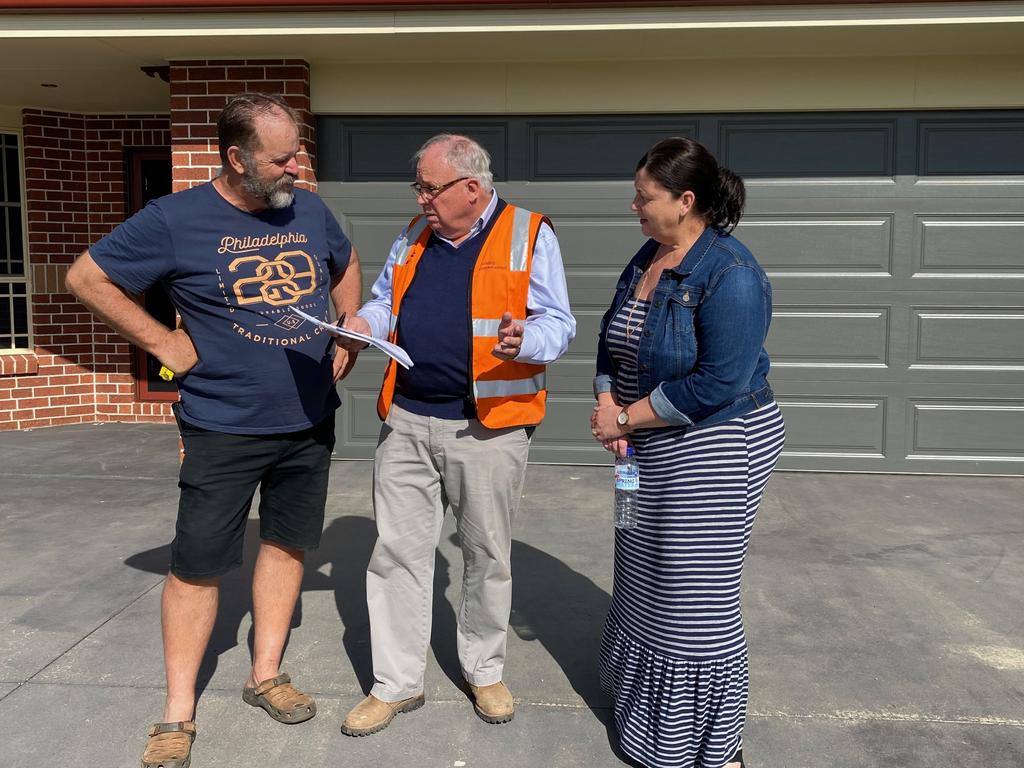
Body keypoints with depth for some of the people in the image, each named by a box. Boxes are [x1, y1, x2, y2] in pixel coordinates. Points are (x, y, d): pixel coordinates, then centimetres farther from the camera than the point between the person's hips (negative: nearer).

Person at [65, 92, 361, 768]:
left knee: (287, 543, 14)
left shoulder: (311, 211, 4)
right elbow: (87, 277, -2)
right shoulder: (177, 219, -9)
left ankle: (266, 676, 32)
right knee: (197, 565, 3)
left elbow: (348, 268, 22)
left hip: (310, 420, 5)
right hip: (224, 431, -4)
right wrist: (162, 341, -7)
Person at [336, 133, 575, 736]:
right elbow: (386, 300, 23)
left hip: (489, 426, -4)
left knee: (488, 555, 10)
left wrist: (524, 341, -28)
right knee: (397, 551, 7)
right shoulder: (414, 238, 13)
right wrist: (367, 323, 0)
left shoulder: (529, 236, -3)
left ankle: (486, 672, 33)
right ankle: (397, 684, 24)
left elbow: (557, 322, -6)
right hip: (407, 421, 5)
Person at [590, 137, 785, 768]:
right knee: (647, 577, 22)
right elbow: (613, 340, 10)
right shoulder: (648, 257, 5)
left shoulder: (731, 274, -21)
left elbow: (718, 384, -26)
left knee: (697, 596, 4)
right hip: (653, 450, 9)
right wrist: (608, 408, -7)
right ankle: (645, 698, 46)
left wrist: (627, 417, -18)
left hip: (714, 451, -8)